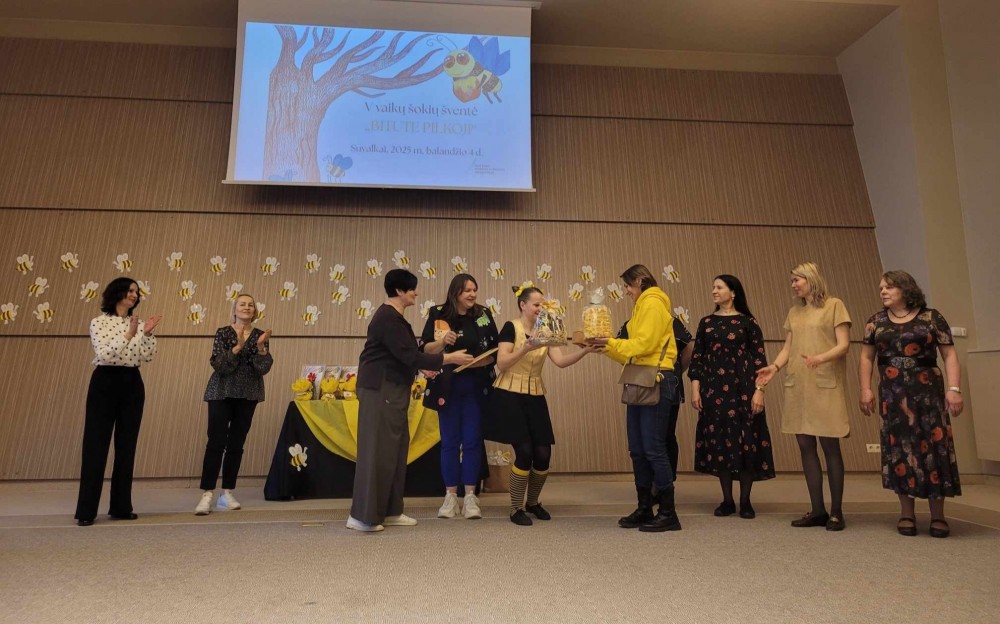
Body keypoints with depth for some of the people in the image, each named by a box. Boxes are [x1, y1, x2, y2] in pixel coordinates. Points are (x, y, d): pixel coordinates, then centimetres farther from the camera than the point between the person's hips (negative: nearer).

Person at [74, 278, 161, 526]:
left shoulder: (138, 323, 11)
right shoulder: (99, 322, -1)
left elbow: (148, 357, 2)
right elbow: (104, 355, -15)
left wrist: (148, 334, -11)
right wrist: (128, 335, -22)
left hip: (132, 385, 5)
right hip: (105, 383, -4)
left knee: (126, 446, 6)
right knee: (96, 446, -3)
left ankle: (121, 507, 14)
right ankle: (86, 510, 3)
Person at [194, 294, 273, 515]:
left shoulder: (260, 336, 5)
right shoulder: (223, 333, -1)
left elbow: (263, 368, -4)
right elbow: (219, 365, -12)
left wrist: (261, 347, -19)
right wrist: (238, 346, -23)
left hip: (248, 396, 3)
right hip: (221, 393, -2)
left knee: (236, 444, 4)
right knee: (216, 442, -9)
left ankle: (227, 494, 10)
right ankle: (207, 495, -6)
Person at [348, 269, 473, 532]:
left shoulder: (392, 317, 16)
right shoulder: (388, 318, -16)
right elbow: (409, 356, -20)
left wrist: (424, 367, 13)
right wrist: (448, 358, -16)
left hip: (392, 390, 10)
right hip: (381, 391, -10)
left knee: (395, 449, 12)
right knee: (377, 451, -6)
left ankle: (390, 511, 19)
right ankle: (363, 516, 3)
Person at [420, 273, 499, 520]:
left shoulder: (484, 315, 2)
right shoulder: (439, 314, -2)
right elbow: (425, 350, -4)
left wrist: (478, 361, -16)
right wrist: (442, 342, -23)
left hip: (477, 387, 1)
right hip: (447, 387, -1)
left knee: (473, 441, 4)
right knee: (450, 441, 6)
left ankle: (470, 496, 13)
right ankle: (450, 496, 16)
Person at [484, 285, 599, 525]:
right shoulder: (511, 327, -7)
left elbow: (561, 361, -6)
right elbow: (501, 363, -16)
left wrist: (585, 350, -21)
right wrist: (526, 348, -28)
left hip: (535, 397, 5)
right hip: (509, 396, -5)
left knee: (543, 453, 0)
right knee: (524, 452, -11)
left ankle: (533, 502, 26)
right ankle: (516, 508, 9)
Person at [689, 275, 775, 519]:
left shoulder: (747, 322, 1)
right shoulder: (706, 323, 10)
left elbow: (759, 357, -2)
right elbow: (697, 357, 8)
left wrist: (759, 391, -9)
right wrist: (695, 388, -1)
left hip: (742, 388, -3)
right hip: (714, 390, 3)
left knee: (745, 441, 0)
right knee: (718, 441, 4)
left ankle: (745, 501, 14)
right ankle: (727, 500, 16)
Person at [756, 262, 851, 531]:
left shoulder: (834, 306, 2)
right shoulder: (794, 312, 17)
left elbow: (843, 345, -6)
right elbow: (788, 348, 14)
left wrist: (821, 358, -24)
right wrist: (774, 366, -5)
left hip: (825, 386, -5)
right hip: (797, 386, 5)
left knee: (830, 446, -2)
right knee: (805, 446, 4)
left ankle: (836, 511, 8)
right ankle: (817, 510, 13)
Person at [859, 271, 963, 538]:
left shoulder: (931, 317, 1)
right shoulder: (876, 321, 9)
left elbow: (950, 354, -1)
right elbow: (866, 357, 10)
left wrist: (954, 388, -11)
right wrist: (866, 389, 1)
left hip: (928, 392, -2)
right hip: (892, 395, 2)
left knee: (934, 446, -2)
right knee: (899, 448, 3)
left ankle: (937, 515, 10)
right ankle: (906, 513, 13)